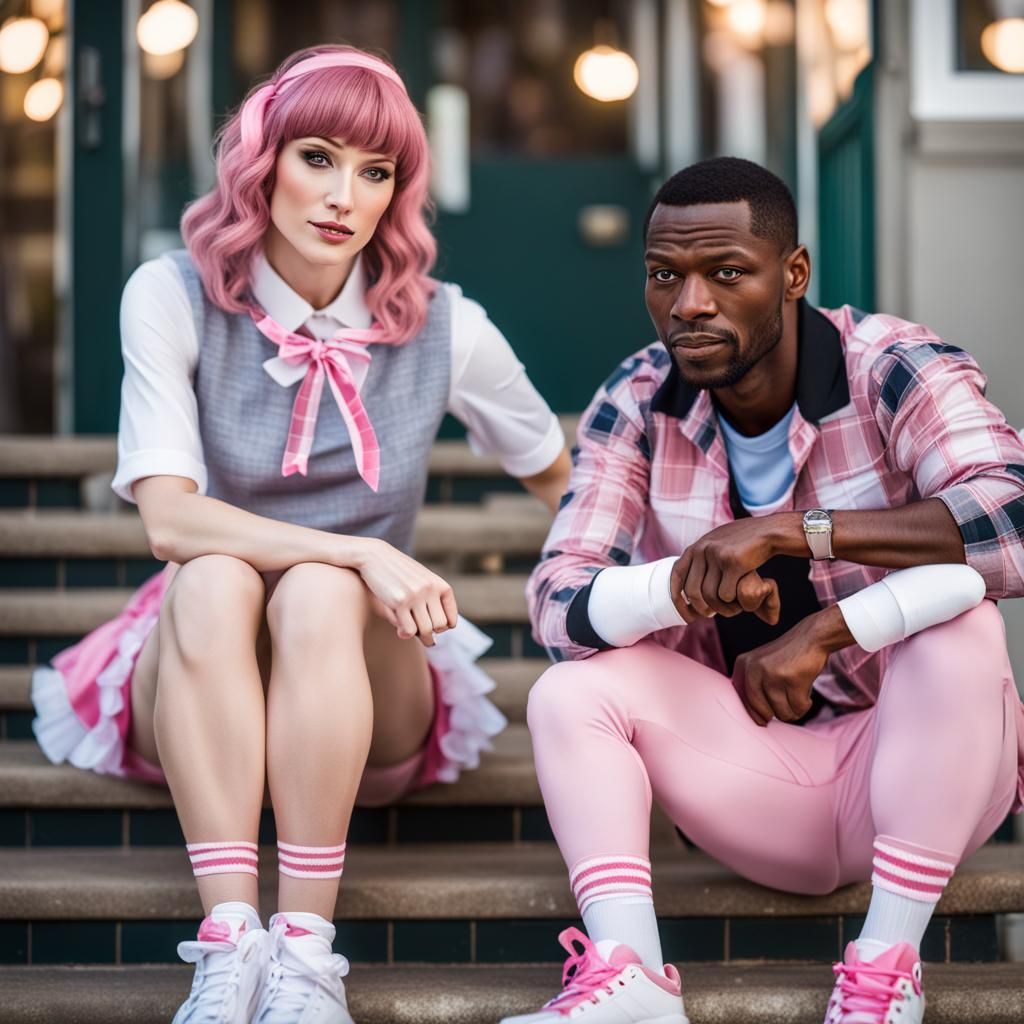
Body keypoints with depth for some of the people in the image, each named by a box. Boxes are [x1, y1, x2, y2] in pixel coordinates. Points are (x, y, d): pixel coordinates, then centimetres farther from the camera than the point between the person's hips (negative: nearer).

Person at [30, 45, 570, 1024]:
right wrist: (365, 552, -29)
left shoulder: (442, 328, -5)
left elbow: (563, 479, 11)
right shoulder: (174, 299, -9)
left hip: (367, 706, 1)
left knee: (318, 592, -31)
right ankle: (228, 944, -38)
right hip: (199, 694, 0)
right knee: (213, 579, -32)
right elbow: (170, 519, -20)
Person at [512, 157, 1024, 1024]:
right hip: (756, 772, 4)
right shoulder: (636, 407, -7)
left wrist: (790, 531, -39)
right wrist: (686, 585, -39)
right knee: (570, 690, -16)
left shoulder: (895, 372, -17)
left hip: (918, 763, -3)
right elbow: (559, 606, -17)